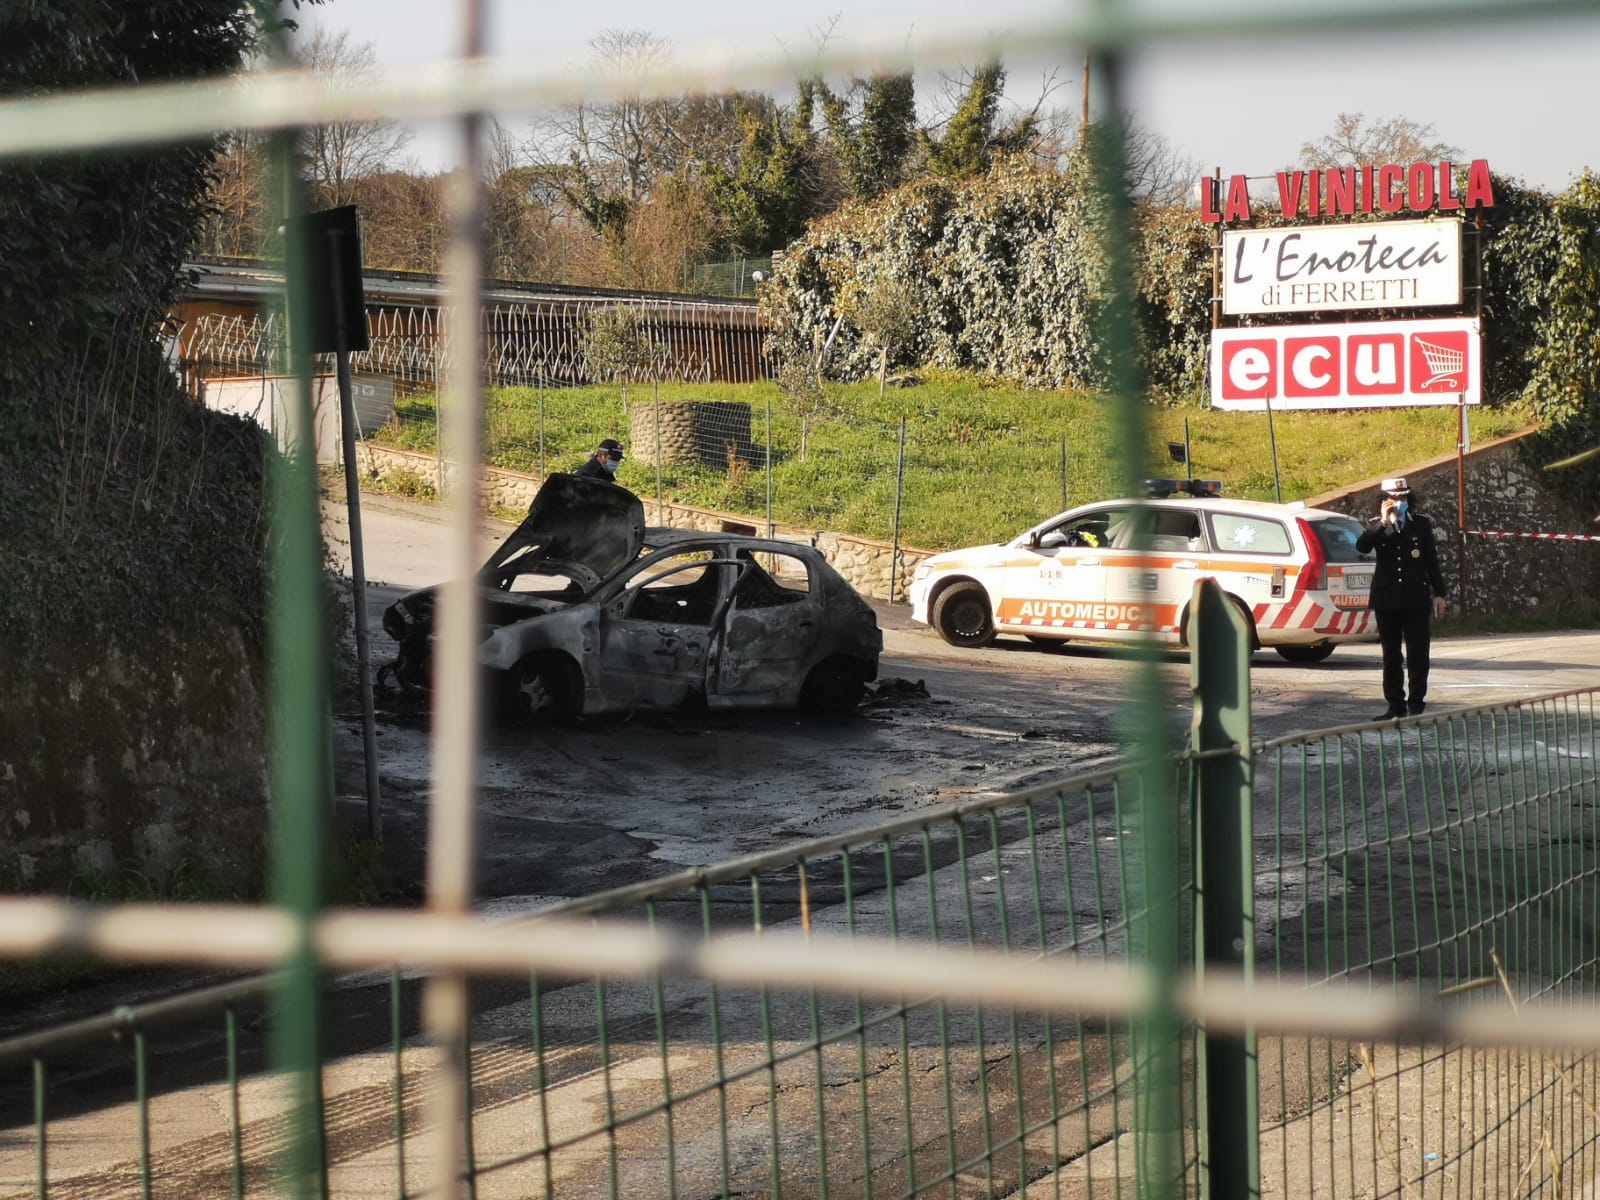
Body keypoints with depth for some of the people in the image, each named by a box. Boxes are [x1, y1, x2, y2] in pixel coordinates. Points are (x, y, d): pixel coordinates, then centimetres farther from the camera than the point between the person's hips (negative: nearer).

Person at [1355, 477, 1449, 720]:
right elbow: (1361, 546, -17)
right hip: (1387, 600, 1)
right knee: (1391, 656, 7)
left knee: (1417, 655, -1)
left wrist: (1439, 593, 4)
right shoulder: (1377, 527, 3)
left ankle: (1416, 704, 5)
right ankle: (1395, 705, 13)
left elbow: (1432, 561, 7)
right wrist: (1383, 522, -23)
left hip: (1416, 599, -1)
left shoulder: (1421, 524, 3)